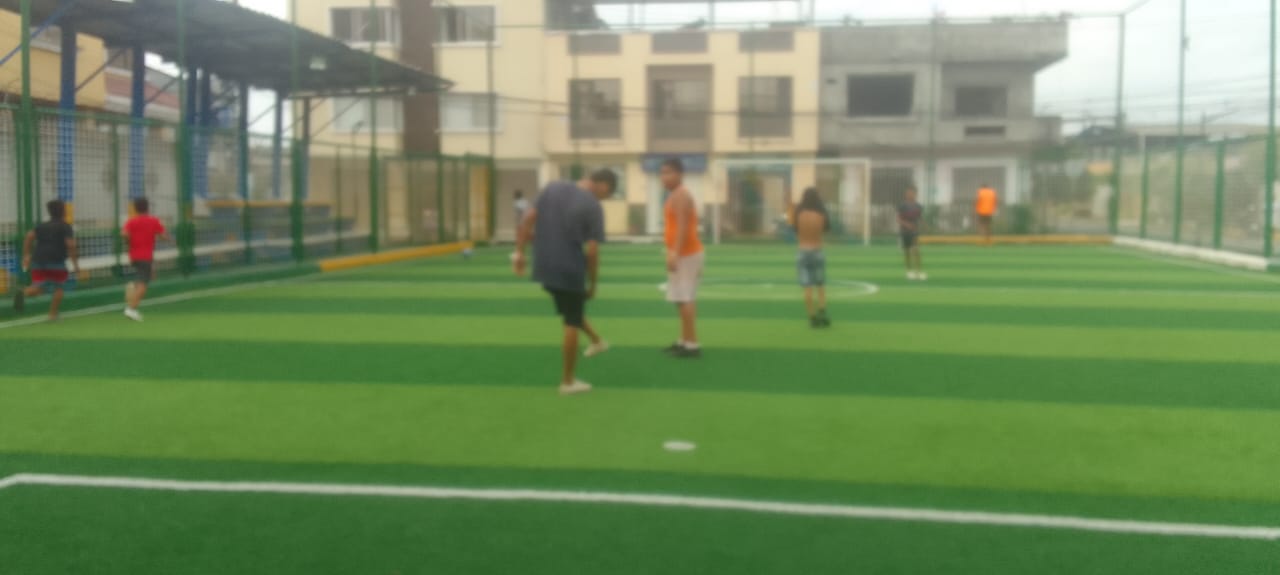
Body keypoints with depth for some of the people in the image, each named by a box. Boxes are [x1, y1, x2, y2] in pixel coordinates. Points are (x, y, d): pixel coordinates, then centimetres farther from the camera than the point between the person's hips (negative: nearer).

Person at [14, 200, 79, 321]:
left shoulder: (42, 226, 19)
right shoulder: (66, 227, 3)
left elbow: (29, 236, 5)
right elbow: (71, 245, -8)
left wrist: (26, 255, 6)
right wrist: (75, 264, -4)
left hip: (38, 261, 4)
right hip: (56, 262, -4)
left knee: (38, 288, 6)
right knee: (58, 288, 11)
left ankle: (23, 293, -27)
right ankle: (53, 314, 5)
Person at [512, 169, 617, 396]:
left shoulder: (552, 187, 4)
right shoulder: (593, 207, -13)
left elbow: (529, 219, 5)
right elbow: (591, 252, -13)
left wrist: (519, 252, 10)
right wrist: (593, 284, -1)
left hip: (545, 267, 6)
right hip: (570, 271, -6)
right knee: (571, 324, 8)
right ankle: (568, 381, 16)